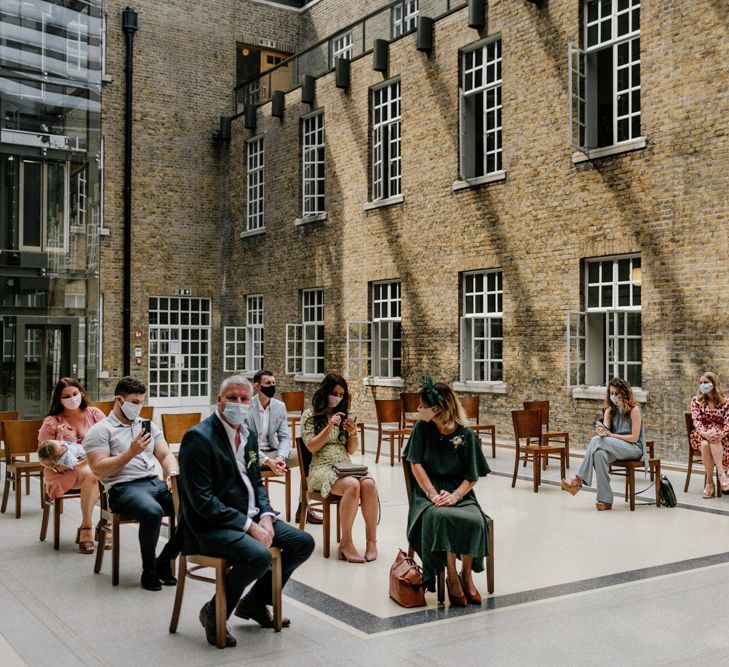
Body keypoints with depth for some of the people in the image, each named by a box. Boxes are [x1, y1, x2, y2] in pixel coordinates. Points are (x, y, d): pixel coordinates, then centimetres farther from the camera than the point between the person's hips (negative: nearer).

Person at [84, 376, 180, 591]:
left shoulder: (148, 426, 22)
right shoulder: (100, 430, 4)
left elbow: (166, 455, 16)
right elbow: (99, 470, -7)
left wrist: (173, 474, -6)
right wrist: (131, 452, -14)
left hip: (156, 483, 6)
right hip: (123, 487, -6)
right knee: (153, 512, -37)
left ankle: (165, 560, -3)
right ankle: (149, 571, -14)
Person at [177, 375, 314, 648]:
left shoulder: (249, 436, 11)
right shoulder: (198, 437, -16)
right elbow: (202, 500, -21)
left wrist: (265, 517, -2)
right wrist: (248, 525, -21)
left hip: (250, 517, 9)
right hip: (211, 525, -9)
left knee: (304, 543, 3)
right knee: (259, 556, -32)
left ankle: (253, 603, 19)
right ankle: (213, 613, -5)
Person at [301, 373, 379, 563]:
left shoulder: (344, 415, 20)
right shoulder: (310, 415, 7)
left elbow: (351, 450, 16)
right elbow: (312, 447, -4)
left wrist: (353, 434, -4)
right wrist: (329, 427, -14)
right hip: (322, 468, -4)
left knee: (369, 484, -30)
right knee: (352, 485, -35)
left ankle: (371, 540, -26)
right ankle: (346, 543, -28)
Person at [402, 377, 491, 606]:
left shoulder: (465, 434, -4)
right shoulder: (422, 428, -1)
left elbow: (472, 477, -1)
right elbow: (416, 465, -3)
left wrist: (454, 496, -18)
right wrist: (433, 494, -15)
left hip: (459, 491, 0)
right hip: (429, 490, 0)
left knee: (474, 520, -30)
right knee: (441, 517, -34)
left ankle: (466, 575, -6)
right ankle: (451, 577, -17)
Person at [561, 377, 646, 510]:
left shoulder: (634, 410, -6)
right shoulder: (610, 410, 12)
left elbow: (634, 438, -10)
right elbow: (606, 430, -3)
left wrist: (611, 435, -16)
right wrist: (601, 431, -28)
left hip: (633, 448, -5)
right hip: (615, 448, 5)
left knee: (597, 440, -30)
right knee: (599, 454, -34)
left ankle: (579, 480, -28)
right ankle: (605, 500, -34)